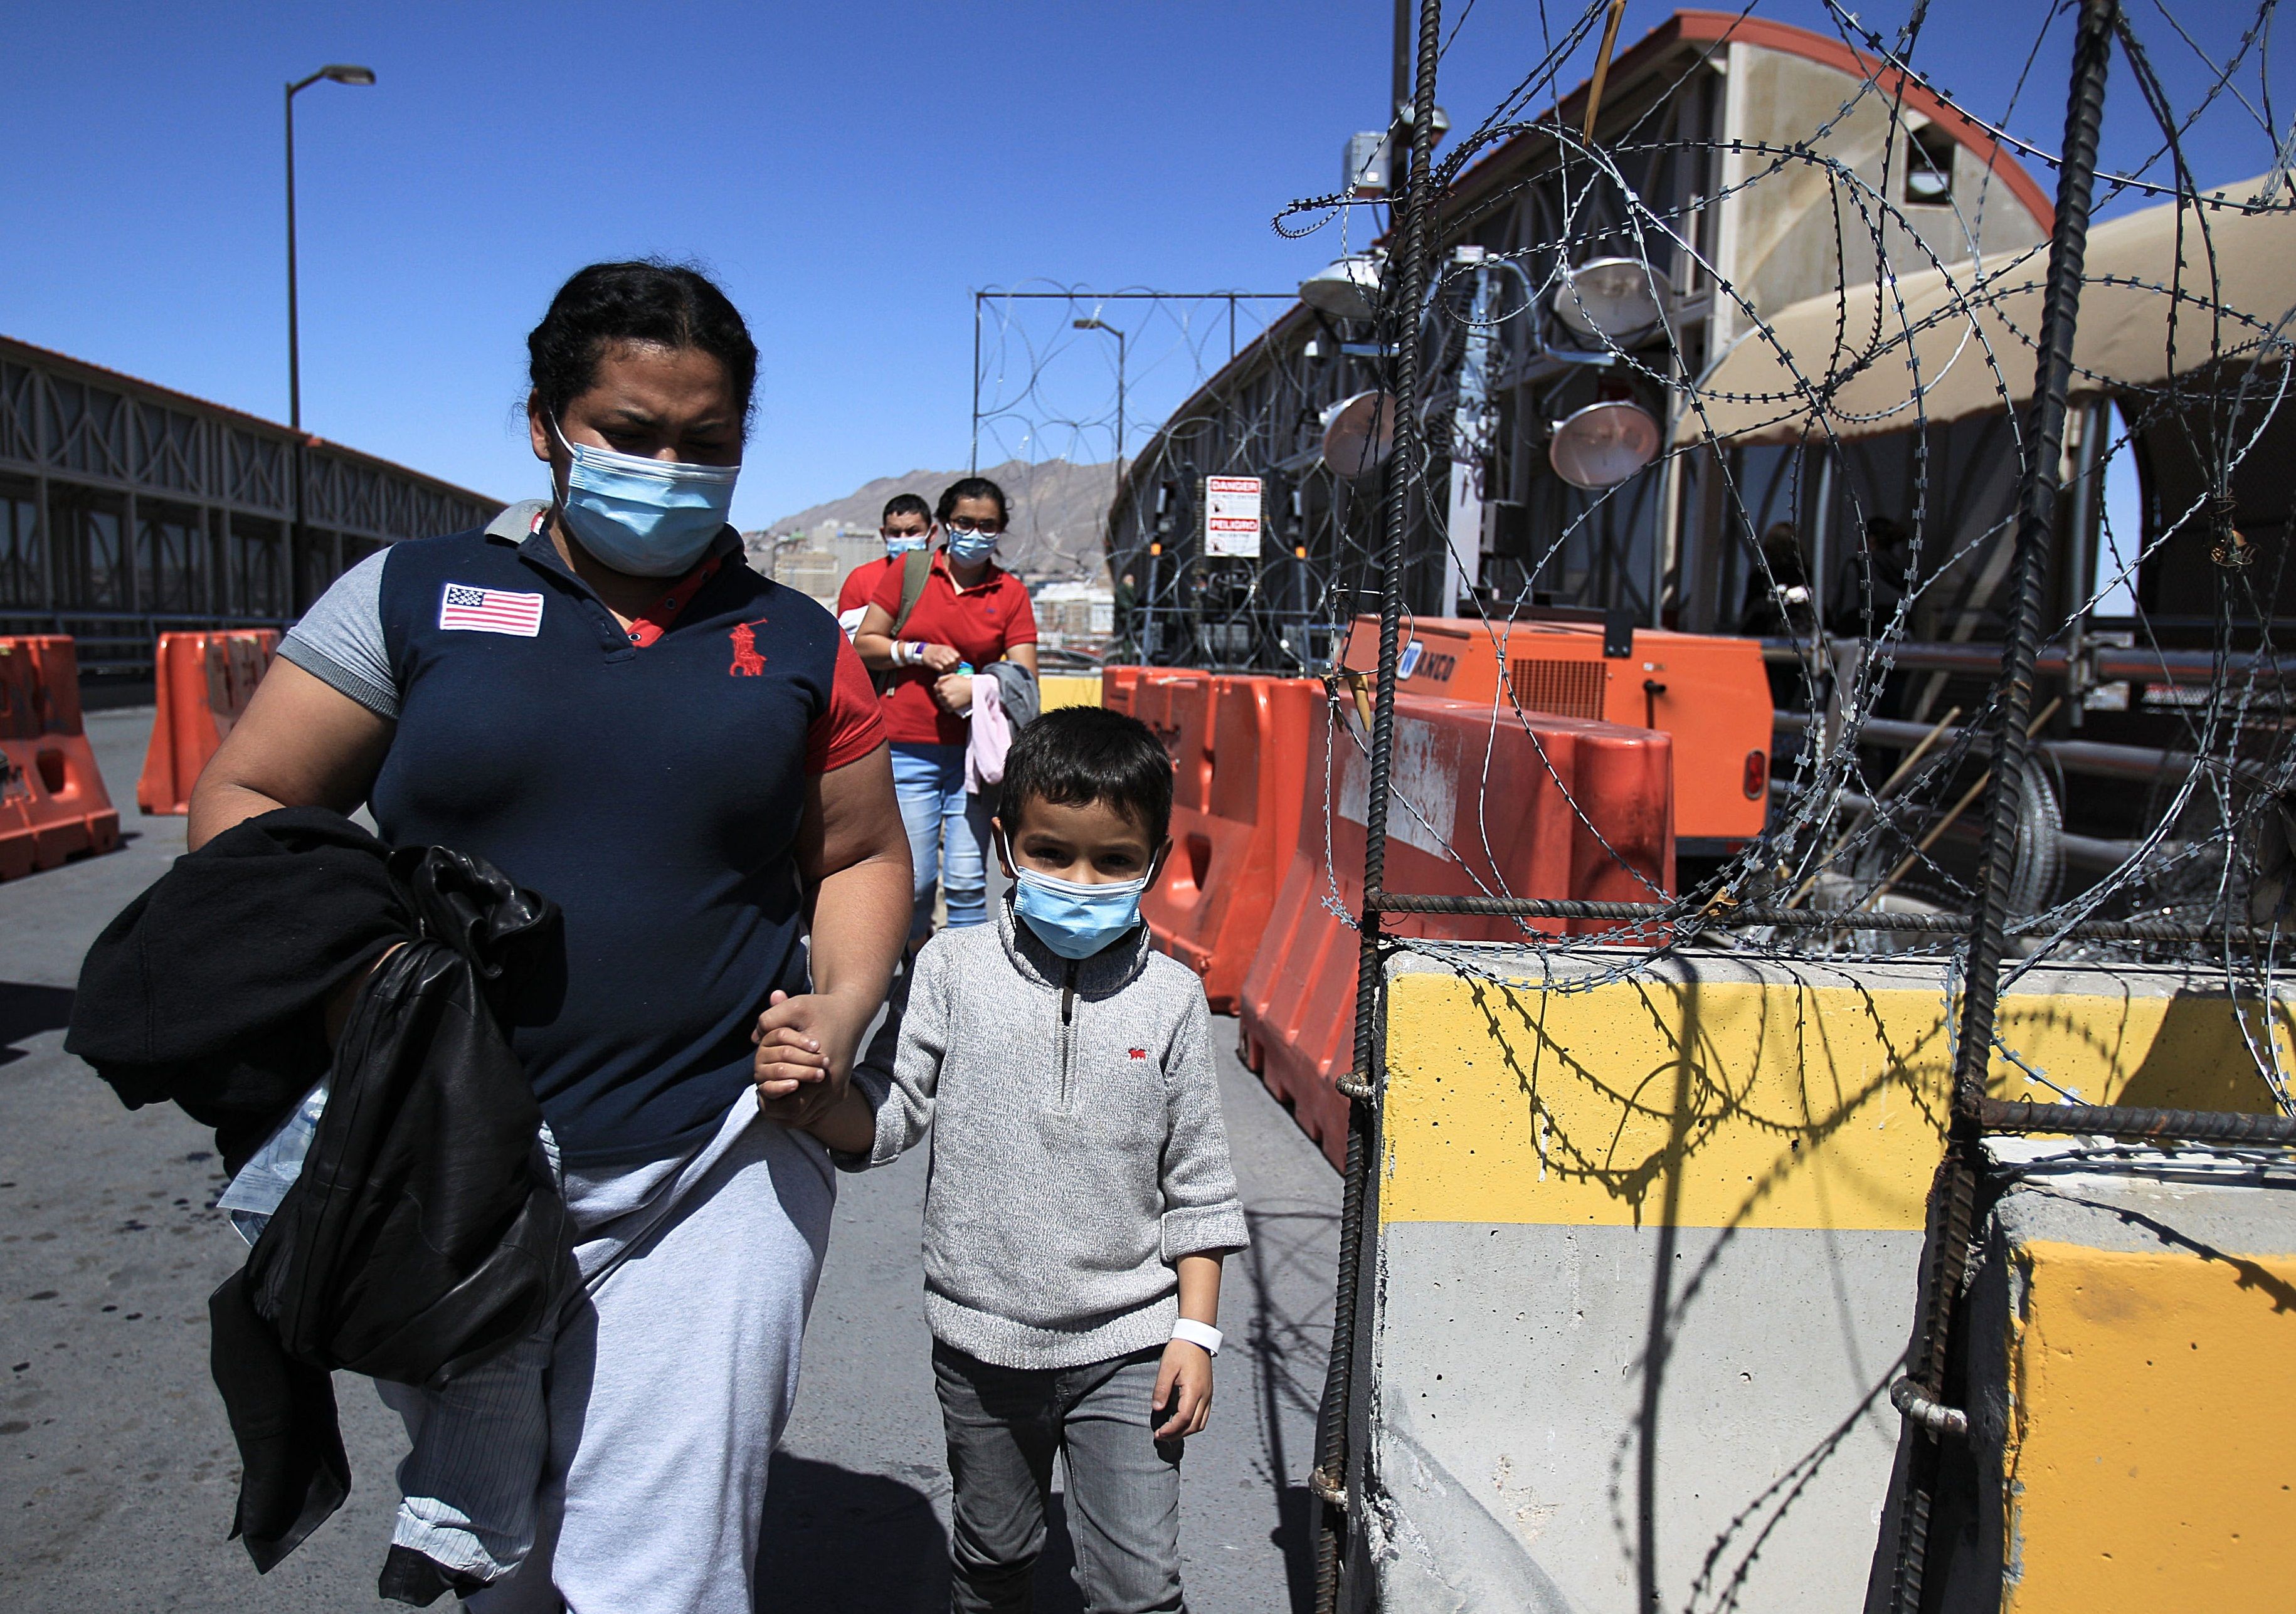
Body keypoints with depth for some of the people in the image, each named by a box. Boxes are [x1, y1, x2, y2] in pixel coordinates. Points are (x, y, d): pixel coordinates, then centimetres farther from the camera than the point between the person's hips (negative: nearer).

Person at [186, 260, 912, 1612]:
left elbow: (864, 855, 13)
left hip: (718, 1171, 0)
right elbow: (243, 805, 5)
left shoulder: (796, 643, 7)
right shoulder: (414, 596, 2)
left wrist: (841, 1008, -5)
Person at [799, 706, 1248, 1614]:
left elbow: (1196, 1181, 0)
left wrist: (1196, 1329, -2)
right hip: (982, 1339, 1)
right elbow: (891, 1116, -7)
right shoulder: (954, 970, -6)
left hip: (1127, 1343, -1)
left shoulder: (1171, 999, -6)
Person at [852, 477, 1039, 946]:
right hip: (908, 749, 0)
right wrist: (918, 652, -8)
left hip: (974, 750, 1)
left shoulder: (1011, 592, 5)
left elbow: (1025, 677, 0)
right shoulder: (908, 572, 5)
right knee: (915, 879, 0)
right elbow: (863, 645, 6)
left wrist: (977, 686, -17)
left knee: (967, 882, -1)